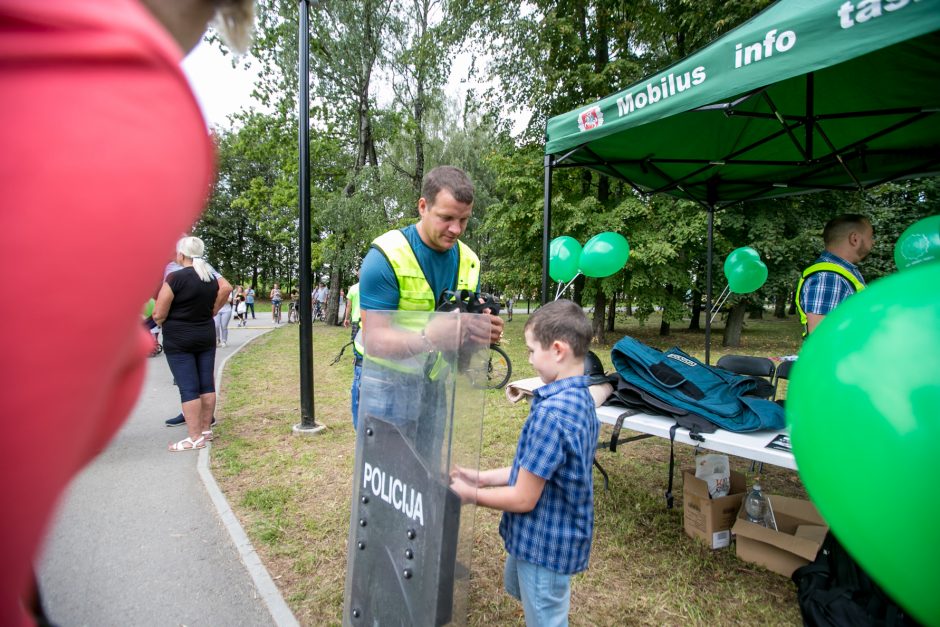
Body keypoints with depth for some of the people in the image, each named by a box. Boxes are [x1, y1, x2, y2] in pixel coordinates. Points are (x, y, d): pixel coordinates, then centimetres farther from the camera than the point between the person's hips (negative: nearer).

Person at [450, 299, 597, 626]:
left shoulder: (551, 412, -33)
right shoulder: (580, 398, -3)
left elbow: (523, 499, -25)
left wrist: (470, 494, -11)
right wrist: (483, 477, 5)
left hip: (545, 543, -9)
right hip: (551, 534, 9)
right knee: (517, 586, 32)